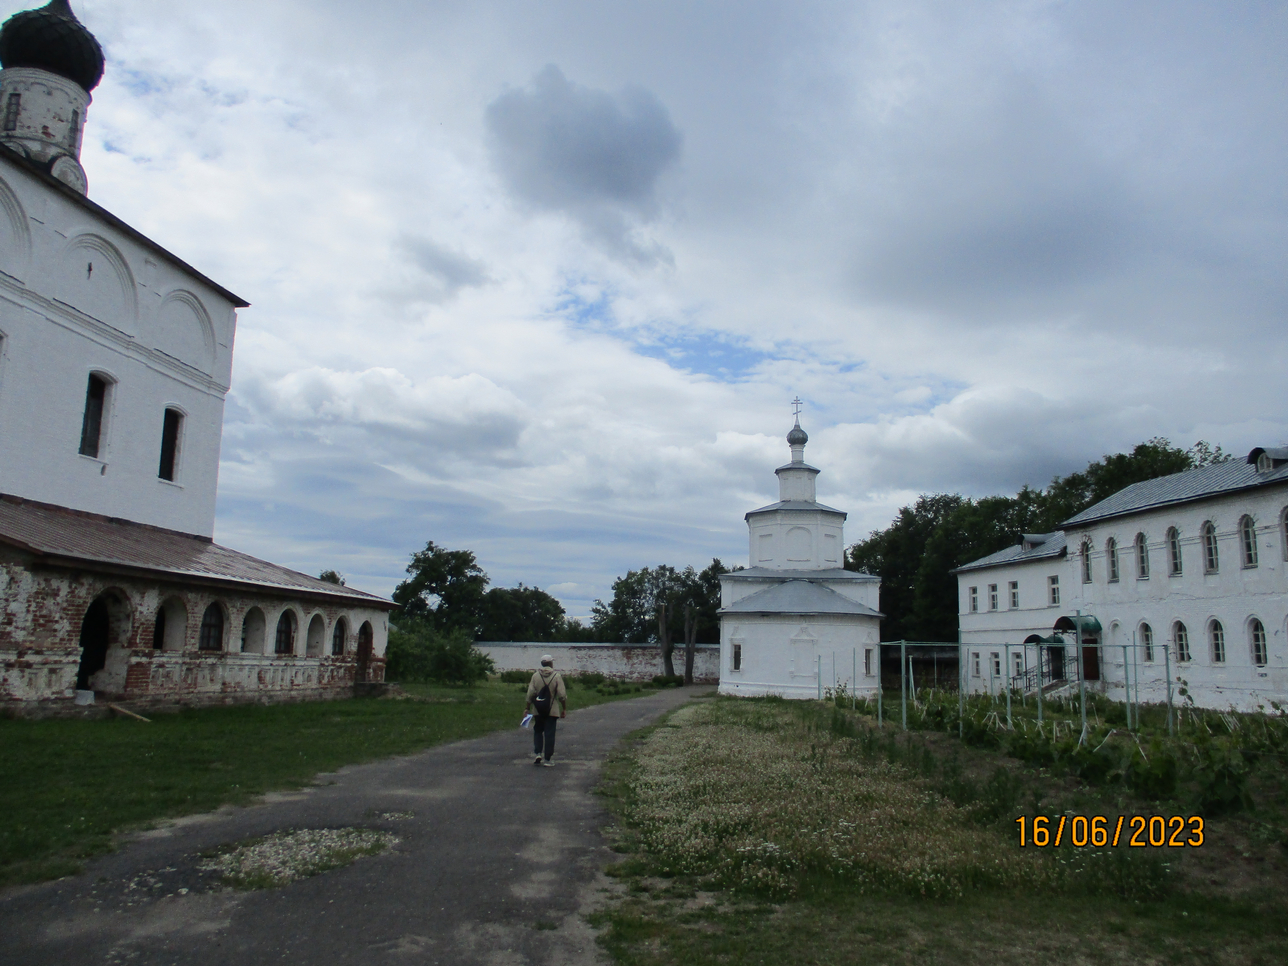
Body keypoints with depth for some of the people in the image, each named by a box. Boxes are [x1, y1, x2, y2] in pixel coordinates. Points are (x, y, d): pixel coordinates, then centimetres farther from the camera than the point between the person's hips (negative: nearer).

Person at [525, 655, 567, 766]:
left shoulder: (535, 675, 0)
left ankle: (538, 753, 4)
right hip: (552, 711, -2)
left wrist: (527, 707, 6)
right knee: (549, 734, 3)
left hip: (538, 711, 2)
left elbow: (530, 694, -2)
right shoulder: (557, 676, -5)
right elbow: (562, 695, -7)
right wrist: (564, 709, 2)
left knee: (538, 731, 18)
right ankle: (547, 759, 3)